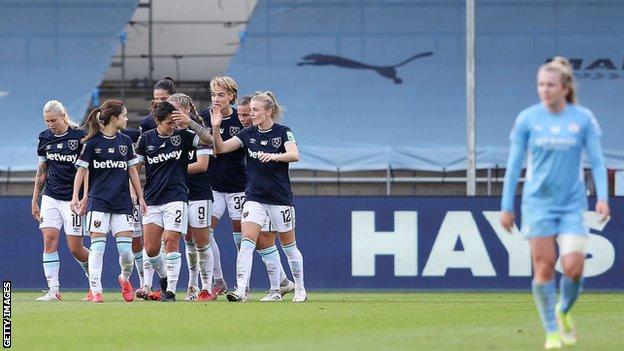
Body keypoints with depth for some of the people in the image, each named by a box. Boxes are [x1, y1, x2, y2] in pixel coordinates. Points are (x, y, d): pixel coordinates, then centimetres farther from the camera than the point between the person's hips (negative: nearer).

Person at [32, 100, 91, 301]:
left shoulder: (79, 136, -9)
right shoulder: (45, 138, 7)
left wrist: (85, 197, -14)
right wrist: (34, 201, 14)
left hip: (73, 199, -5)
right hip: (50, 197, 5)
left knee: (75, 249, -3)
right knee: (49, 240, -10)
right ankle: (53, 290, -10)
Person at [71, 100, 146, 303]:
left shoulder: (125, 141, 10)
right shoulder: (92, 142, -2)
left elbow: (132, 171, 16)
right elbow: (81, 170, 0)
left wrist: (140, 197, 14)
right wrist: (75, 197, -7)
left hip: (122, 202, 3)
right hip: (98, 201, -3)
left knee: (126, 249, -4)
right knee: (97, 247, -8)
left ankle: (125, 278, 24)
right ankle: (96, 291, -3)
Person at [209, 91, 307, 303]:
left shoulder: (283, 132, -6)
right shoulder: (248, 134, 5)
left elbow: (294, 155, -21)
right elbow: (220, 148, 2)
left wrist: (273, 156, -39)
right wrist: (215, 128, -15)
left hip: (280, 198, -3)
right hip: (255, 197, 3)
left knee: (289, 246, 9)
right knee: (247, 242, -15)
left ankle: (300, 289, 26)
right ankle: (240, 290, -23)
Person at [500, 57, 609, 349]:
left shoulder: (583, 119, -1)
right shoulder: (527, 119, -1)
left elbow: (597, 161, 3)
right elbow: (514, 165, 4)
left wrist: (602, 197, -10)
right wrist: (507, 207, 3)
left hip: (572, 204, 0)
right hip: (538, 203, 0)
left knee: (573, 267, -10)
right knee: (544, 268, -3)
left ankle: (564, 311, 20)